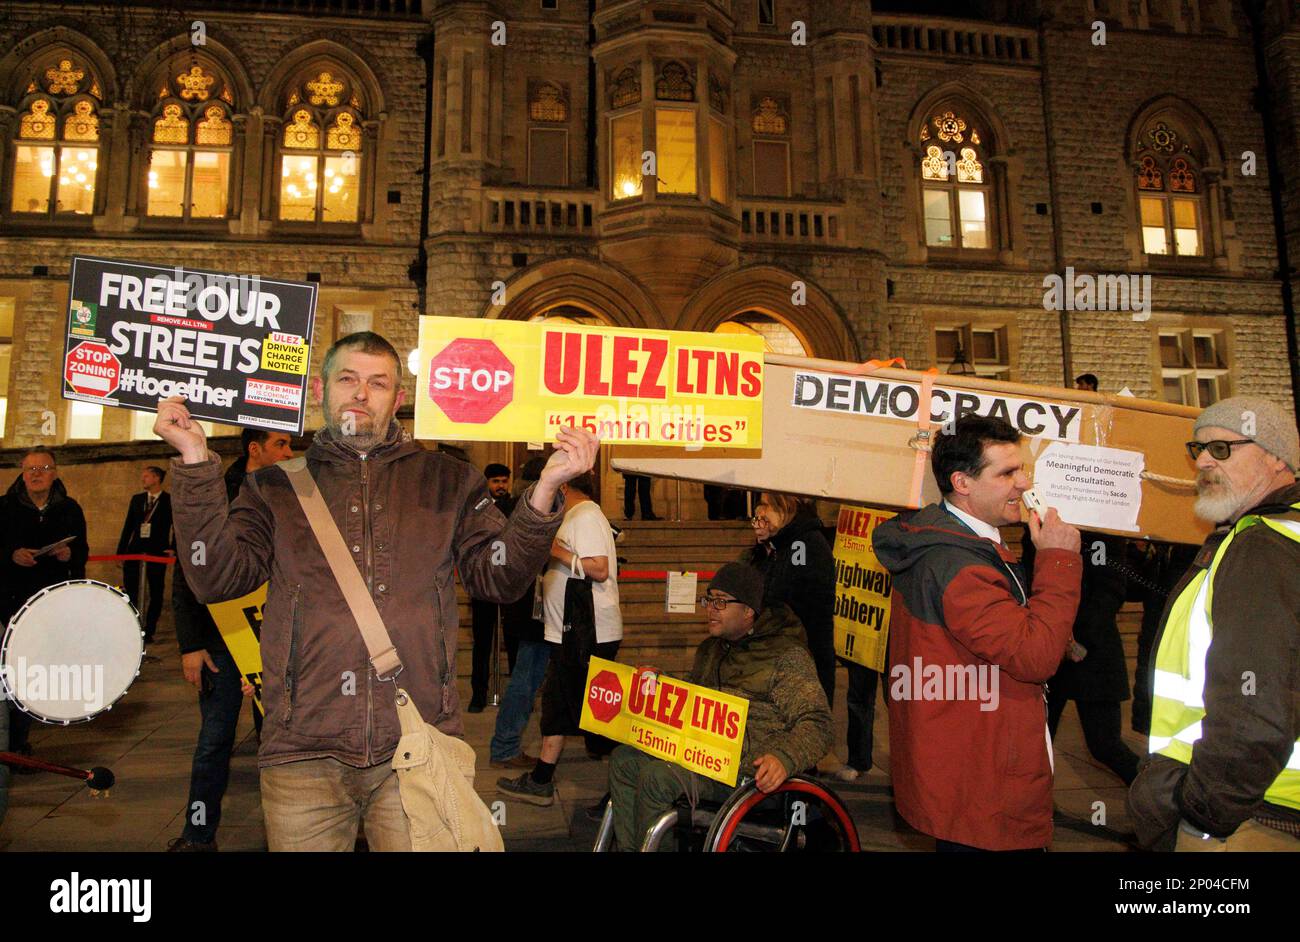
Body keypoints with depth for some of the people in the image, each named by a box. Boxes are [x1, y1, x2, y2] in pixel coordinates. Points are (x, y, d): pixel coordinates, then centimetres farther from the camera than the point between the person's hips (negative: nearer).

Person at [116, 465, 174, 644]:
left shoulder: (170, 501, 0)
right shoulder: (136, 499, 12)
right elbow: (128, 527, 12)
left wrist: (173, 549, -9)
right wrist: (120, 552, 8)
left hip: (157, 553, -4)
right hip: (134, 551, 4)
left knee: (155, 594, 0)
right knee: (130, 593, 2)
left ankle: (149, 632, 9)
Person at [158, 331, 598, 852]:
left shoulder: (447, 480, 11)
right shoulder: (277, 486, 12)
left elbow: (497, 577, 3)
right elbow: (219, 578, 1)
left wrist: (545, 487, -11)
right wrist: (196, 463, -6)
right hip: (305, 750, 1)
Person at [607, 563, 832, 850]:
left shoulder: (787, 656, -9)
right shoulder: (710, 649, 17)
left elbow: (818, 723, -16)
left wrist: (784, 757, -34)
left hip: (751, 767, -8)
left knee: (657, 776, -26)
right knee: (623, 760, -7)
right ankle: (627, 849, -1)